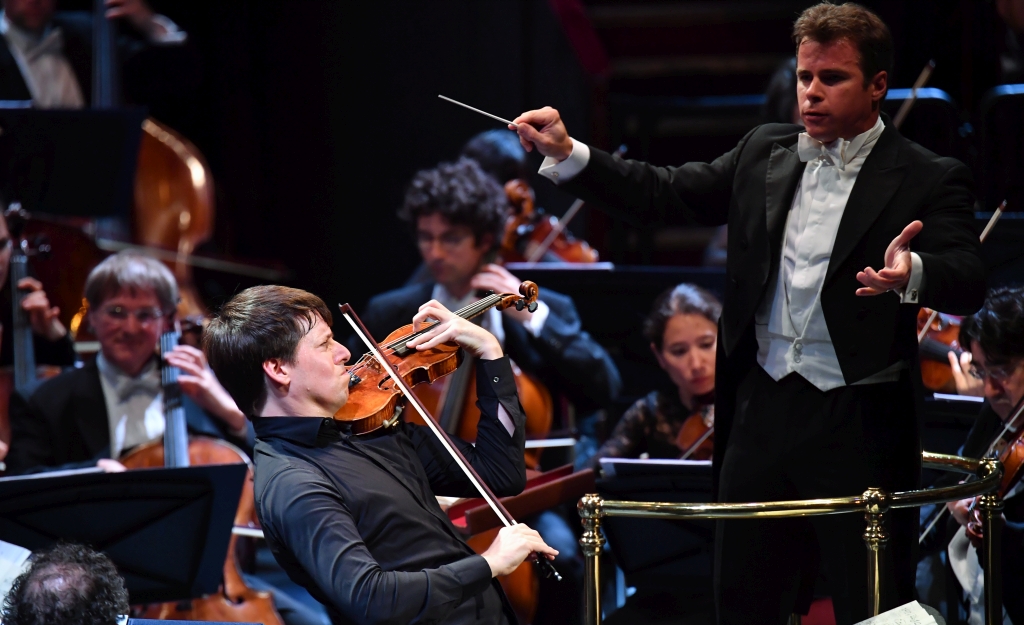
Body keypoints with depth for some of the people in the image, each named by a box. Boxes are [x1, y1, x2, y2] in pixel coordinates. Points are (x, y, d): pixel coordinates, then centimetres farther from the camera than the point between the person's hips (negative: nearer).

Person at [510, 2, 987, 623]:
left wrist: (911, 273, -42)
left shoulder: (928, 179, -7)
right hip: (763, 412, 5)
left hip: (860, 426, -5)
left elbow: (967, 283, -19)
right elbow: (666, 194, 13)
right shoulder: (764, 153, 10)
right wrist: (568, 154, 1)